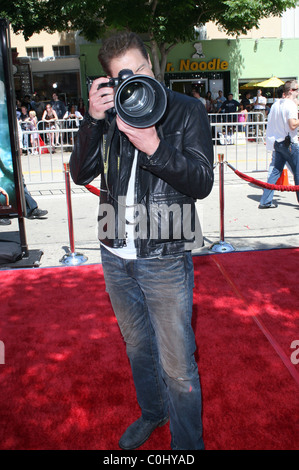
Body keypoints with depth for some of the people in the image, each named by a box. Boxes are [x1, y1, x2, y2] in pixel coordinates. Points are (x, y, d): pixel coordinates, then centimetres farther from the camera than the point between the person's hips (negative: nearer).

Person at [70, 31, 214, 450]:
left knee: (177, 366, 3)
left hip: (164, 261, -4)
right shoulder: (110, 113, 4)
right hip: (116, 258, 5)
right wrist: (93, 120, -17)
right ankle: (152, 413, 49)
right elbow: (81, 174, -3)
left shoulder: (187, 110, -6)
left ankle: (187, 443, 28)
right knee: (137, 346, 23)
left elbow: (202, 183, -14)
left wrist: (154, 147, -27)